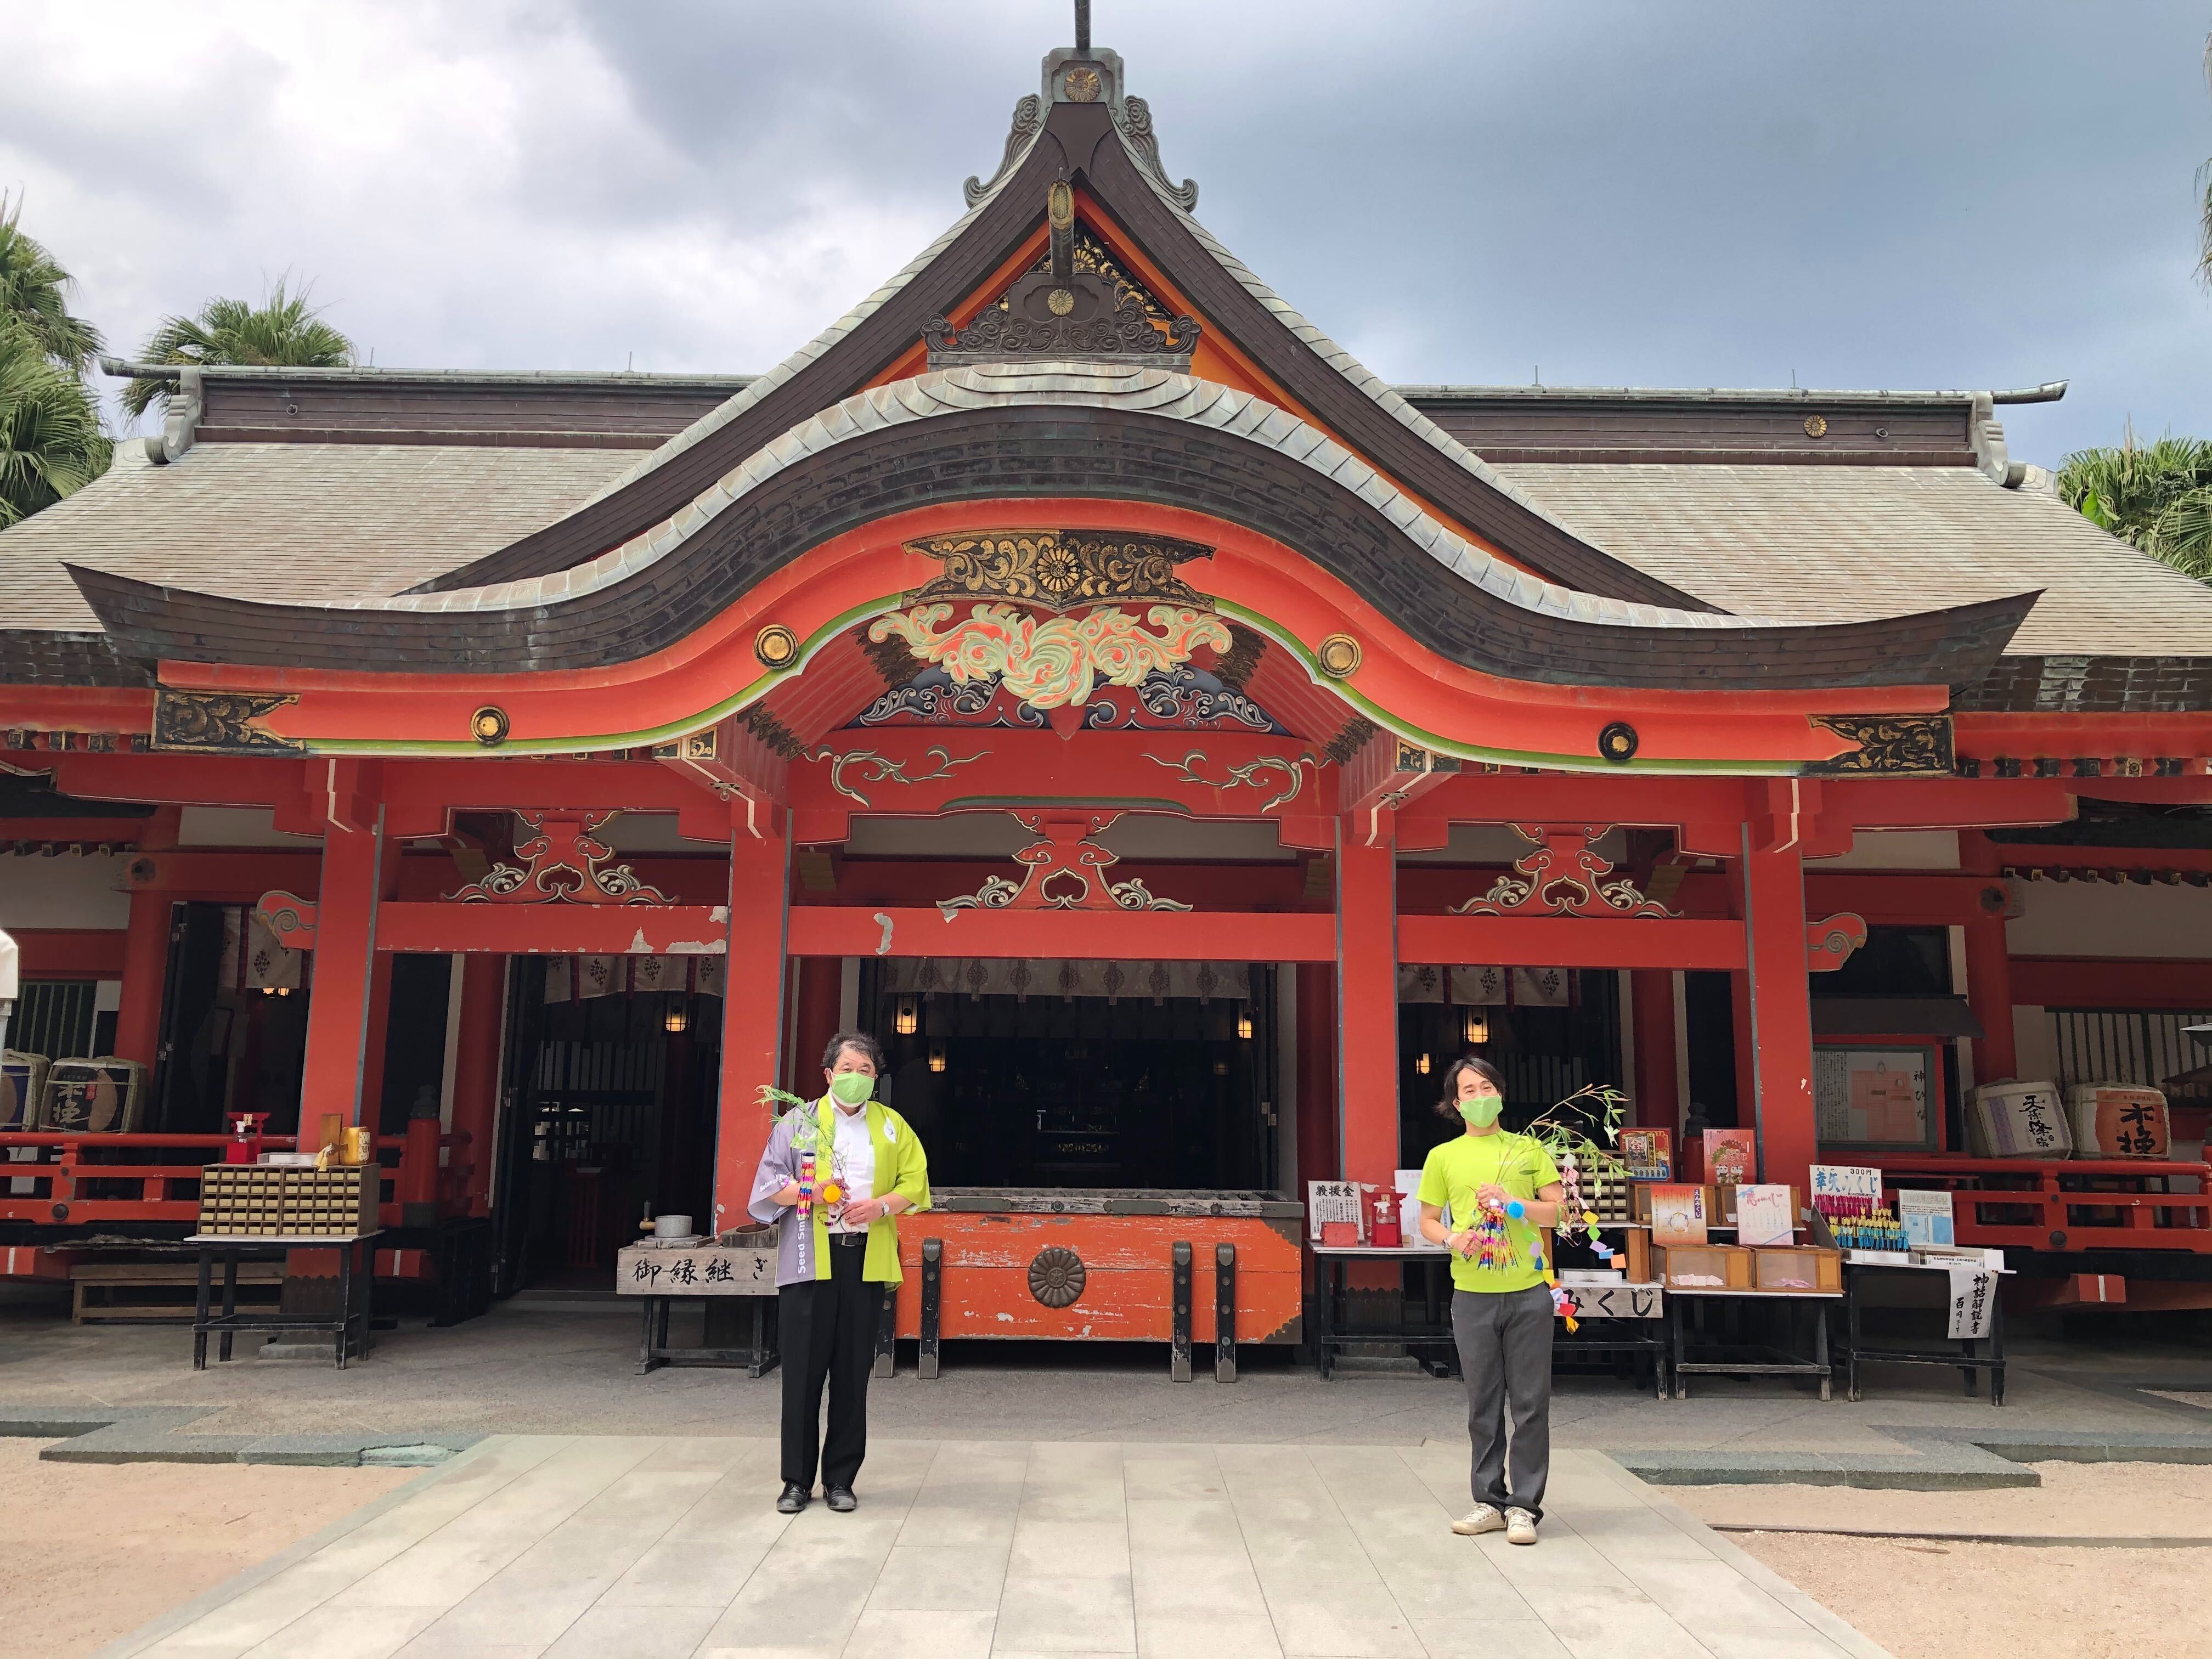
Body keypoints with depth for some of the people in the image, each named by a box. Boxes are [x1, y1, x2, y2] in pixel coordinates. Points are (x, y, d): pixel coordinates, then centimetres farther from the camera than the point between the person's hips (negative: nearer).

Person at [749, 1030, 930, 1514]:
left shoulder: (892, 1125, 12)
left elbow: (916, 1183, 8)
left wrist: (882, 1205, -11)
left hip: (867, 1260, 2)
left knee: (853, 1373, 5)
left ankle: (841, 1479, 17)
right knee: (803, 1373, 1)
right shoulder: (799, 1121, 6)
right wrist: (811, 1192, -16)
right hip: (809, 1261, -1)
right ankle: (797, 1480, 13)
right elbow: (768, 1183, 2)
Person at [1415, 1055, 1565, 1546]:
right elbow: (1427, 1220, 9)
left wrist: (1511, 1202, -12)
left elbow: (1556, 1211, 3)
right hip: (1472, 1296, 1)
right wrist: (1452, 1239, -11)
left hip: (1528, 1292, -1)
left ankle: (1525, 1505, 10)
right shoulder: (1443, 1157, 6)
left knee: (1531, 1403, 1)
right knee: (1483, 1403, 8)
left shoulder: (1528, 1149, 6)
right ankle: (1489, 1501, 19)